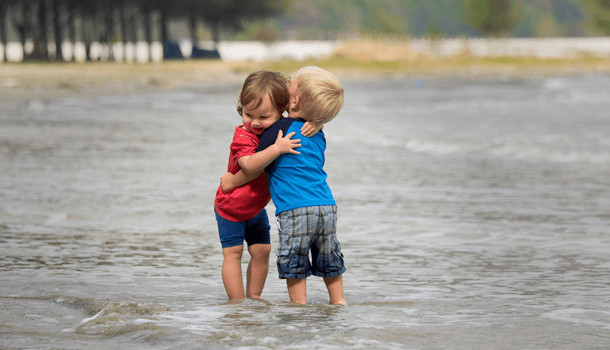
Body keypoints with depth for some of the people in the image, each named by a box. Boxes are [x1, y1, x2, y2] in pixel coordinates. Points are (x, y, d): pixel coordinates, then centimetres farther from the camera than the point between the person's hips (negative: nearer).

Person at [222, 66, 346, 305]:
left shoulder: (279, 129, -6)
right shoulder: (318, 135, 14)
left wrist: (232, 181, 16)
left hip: (296, 211, -6)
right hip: (327, 206, 6)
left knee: (294, 266, 4)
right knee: (329, 262, 19)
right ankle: (338, 302, 24)